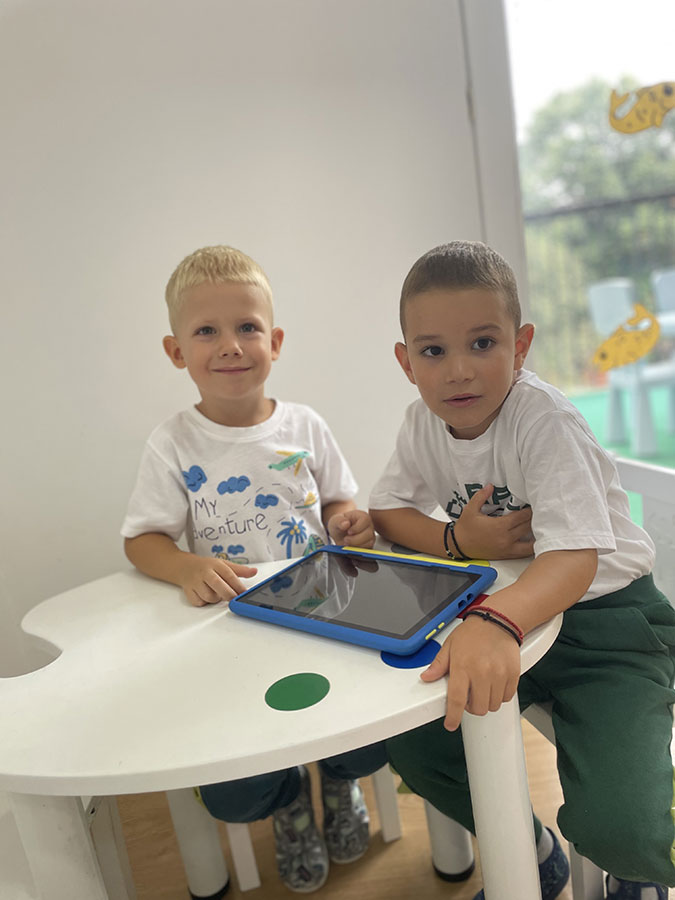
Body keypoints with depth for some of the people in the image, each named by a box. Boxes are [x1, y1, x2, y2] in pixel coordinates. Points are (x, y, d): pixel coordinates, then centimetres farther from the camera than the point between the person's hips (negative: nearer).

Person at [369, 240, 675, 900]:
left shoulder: (544, 420, -24)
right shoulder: (424, 424, -4)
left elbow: (575, 558, -34)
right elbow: (386, 509, 3)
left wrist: (496, 621, -54)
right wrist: (458, 540, -17)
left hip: (606, 618, -5)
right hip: (505, 615, 6)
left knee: (614, 827, -21)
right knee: (412, 743, -6)